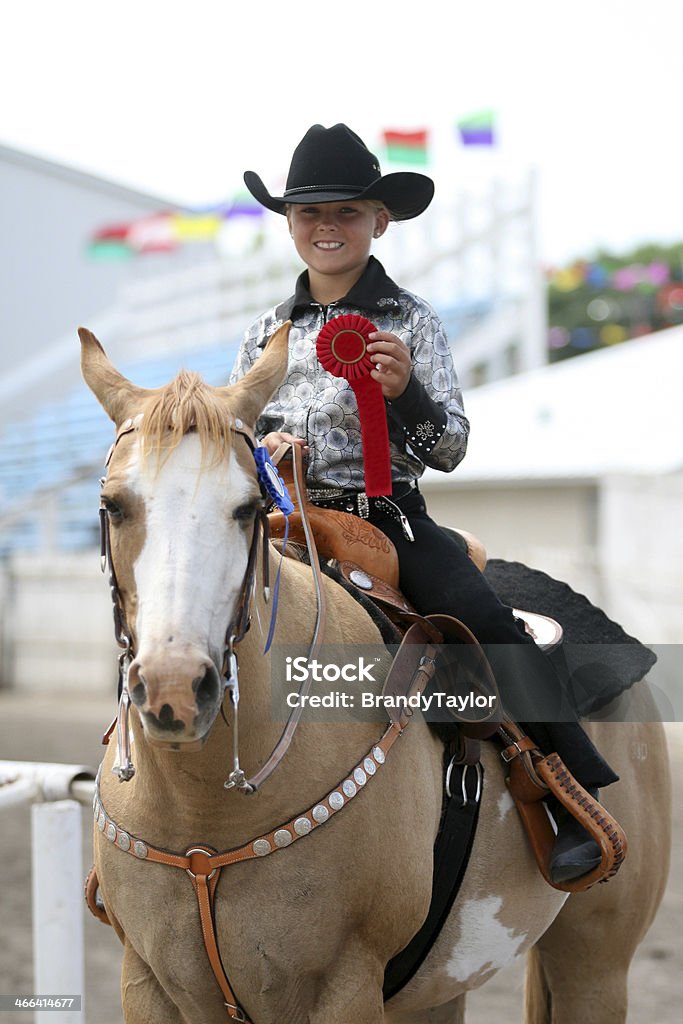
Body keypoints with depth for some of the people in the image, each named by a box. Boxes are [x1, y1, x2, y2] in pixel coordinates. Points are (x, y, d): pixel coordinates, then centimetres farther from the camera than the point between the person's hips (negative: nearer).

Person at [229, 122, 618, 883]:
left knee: (487, 619, -26)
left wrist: (406, 391, -19)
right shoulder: (267, 333, 13)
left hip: (391, 514, -3)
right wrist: (260, 444, -5)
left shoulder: (411, 320, 5)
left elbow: (450, 450, 1)